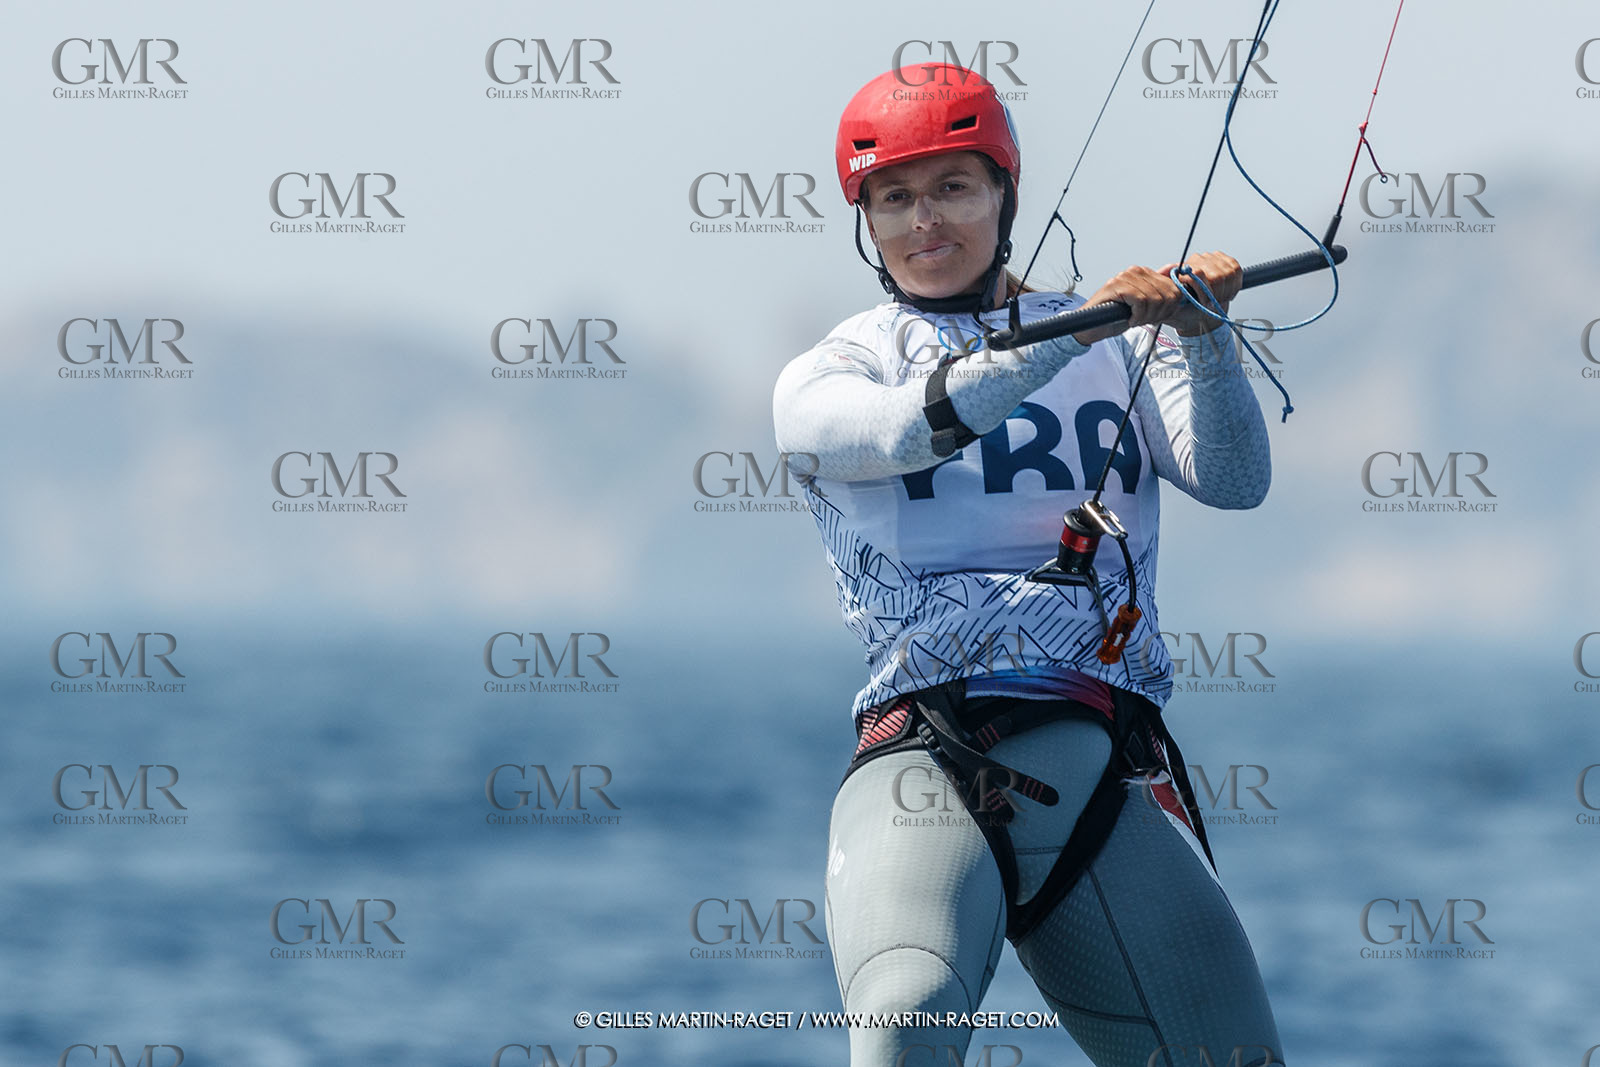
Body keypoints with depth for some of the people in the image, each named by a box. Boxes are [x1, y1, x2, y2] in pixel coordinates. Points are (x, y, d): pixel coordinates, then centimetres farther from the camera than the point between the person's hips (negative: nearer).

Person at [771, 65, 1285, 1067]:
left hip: (1108, 761, 3)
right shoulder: (826, 378, 14)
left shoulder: (1115, 342, 19)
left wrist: (1202, 337, -13)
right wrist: (1077, 329, -19)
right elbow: (912, 428, -9)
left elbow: (1234, 479, 5)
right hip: (924, 752, -3)